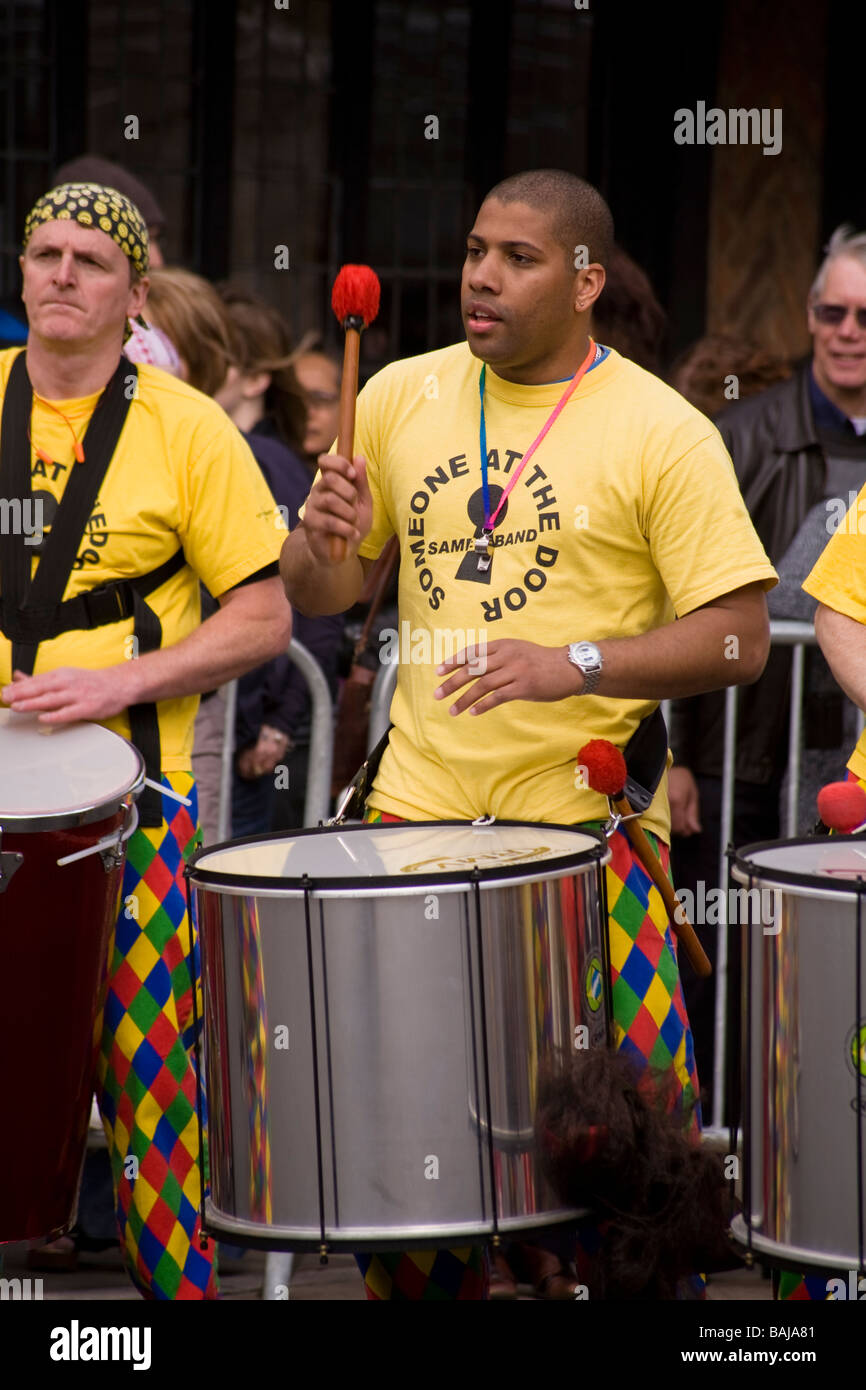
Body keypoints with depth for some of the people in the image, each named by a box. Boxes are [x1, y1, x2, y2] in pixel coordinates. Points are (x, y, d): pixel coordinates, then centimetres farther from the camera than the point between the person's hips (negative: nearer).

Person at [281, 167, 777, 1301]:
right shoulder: (401, 397, 9)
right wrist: (326, 537, -8)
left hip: (586, 819, -4)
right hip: (418, 807, 4)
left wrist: (574, 667, -22)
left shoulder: (662, 433, -5)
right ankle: (417, 1289, 25)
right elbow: (321, 594, 16)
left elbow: (738, 640, -9)